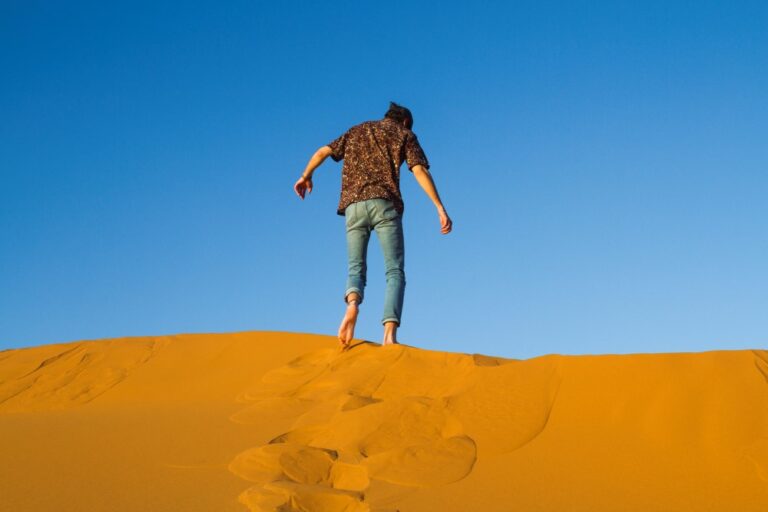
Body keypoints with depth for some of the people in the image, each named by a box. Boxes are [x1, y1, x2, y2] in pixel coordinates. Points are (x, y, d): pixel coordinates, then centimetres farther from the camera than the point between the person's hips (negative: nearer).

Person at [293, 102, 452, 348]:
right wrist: (440, 208, -3)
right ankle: (389, 333, -24)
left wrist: (306, 176, 39)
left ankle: (352, 304, -27)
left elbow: (322, 152, 23)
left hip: (354, 205, 3)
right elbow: (420, 171, 1)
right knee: (395, 272, -3)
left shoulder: (357, 130, 27)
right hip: (384, 203, -3)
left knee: (356, 268, 9)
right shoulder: (405, 135, 16)